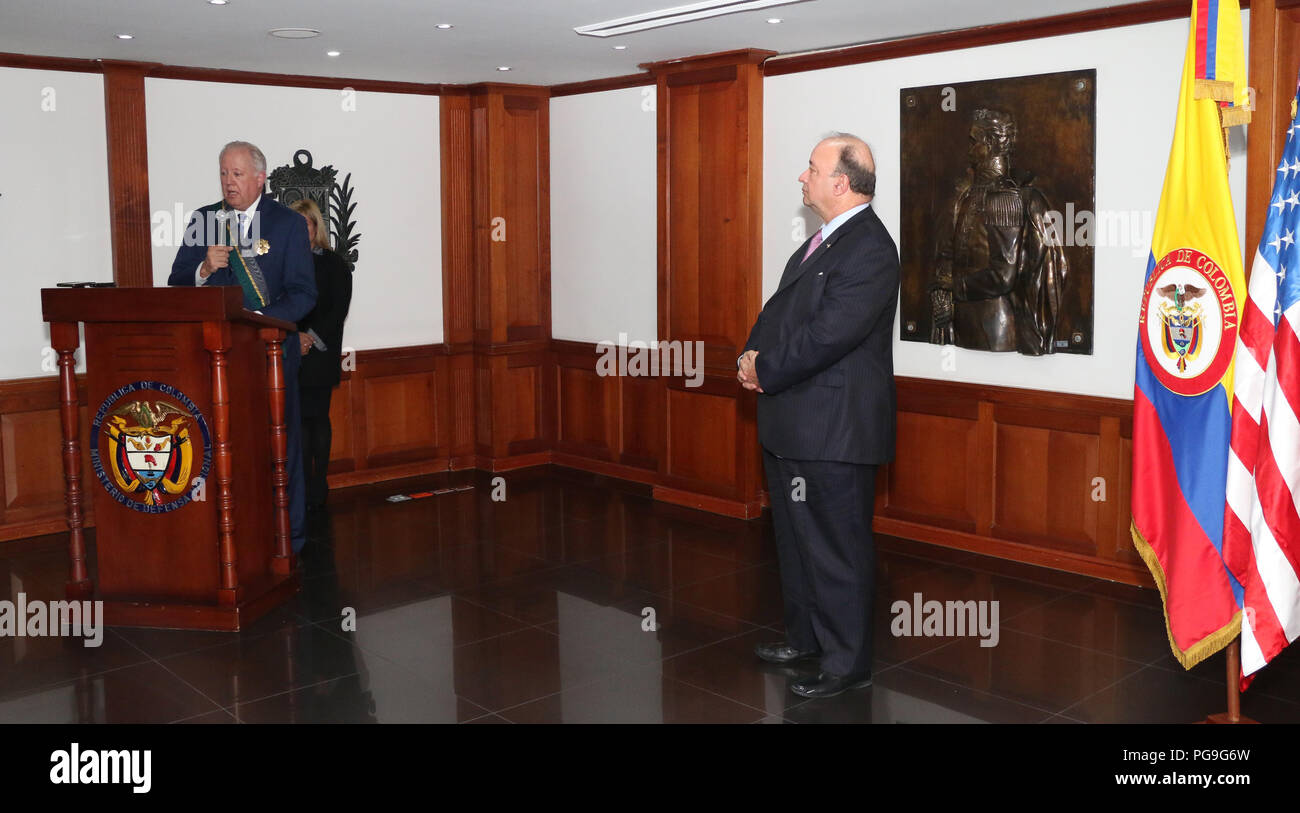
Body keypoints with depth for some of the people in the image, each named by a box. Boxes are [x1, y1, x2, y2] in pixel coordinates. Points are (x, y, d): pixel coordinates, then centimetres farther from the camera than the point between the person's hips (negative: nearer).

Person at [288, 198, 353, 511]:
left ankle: (318, 486, 6)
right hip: (290, 355, 2)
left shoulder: (334, 264, 5)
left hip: (321, 354, -2)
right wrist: (295, 336, -9)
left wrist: (314, 338, -14)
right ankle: (302, 486, 5)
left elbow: (338, 310, -3)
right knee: (297, 418, 0)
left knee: (318, 417, 0)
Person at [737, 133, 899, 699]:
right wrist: (753, 354, -1)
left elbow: (828, 333, -25)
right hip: (794, 424, 10)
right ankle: (805, 637, 38)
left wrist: (766, 370, -14)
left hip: (834, 430, -10)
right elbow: (780, 307, 17)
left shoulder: (869, 249, -18)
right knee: (796, 538, 21)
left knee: (837, 548, 1)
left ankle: (846, 663, 15)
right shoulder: (823, 241, 15)